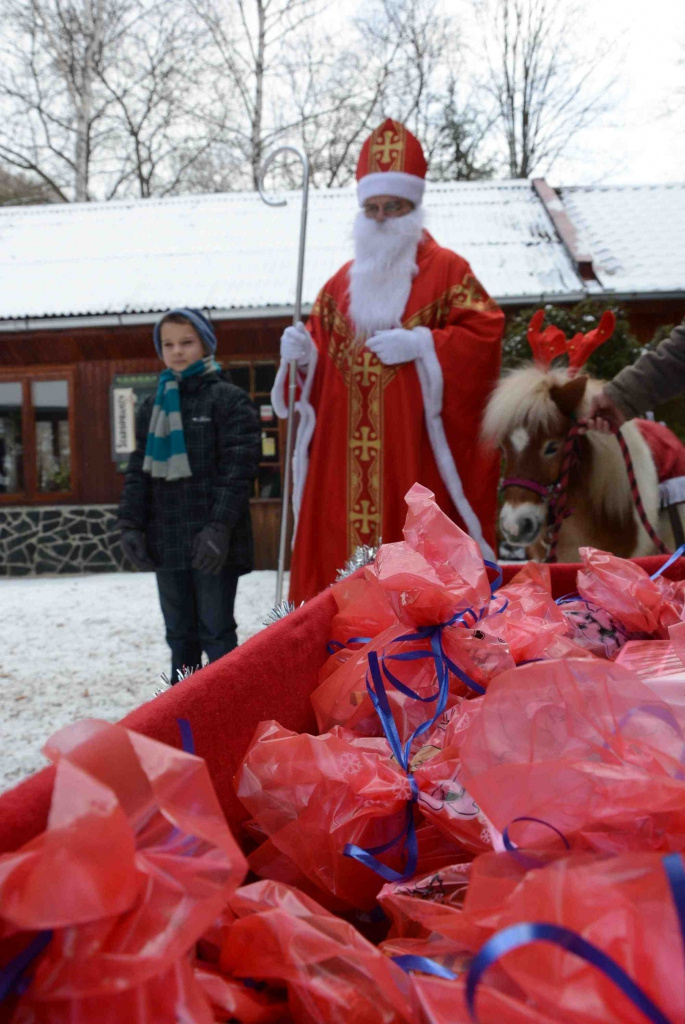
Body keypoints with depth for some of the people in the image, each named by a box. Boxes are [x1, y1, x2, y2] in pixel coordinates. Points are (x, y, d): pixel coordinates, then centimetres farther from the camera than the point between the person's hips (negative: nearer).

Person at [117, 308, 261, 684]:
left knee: (216, 633, 0)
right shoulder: (152, 406, 15)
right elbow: (139, 472, 14)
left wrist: (220, 527, -19)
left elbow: (237, 469, -11)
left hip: (211, 543, -6)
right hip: (166, 541, 6)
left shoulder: (229, 399, -3)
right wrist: (131, 524, 3)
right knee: (180, 634, 14)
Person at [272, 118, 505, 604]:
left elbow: (485, 332, -6)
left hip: (415, 453, -4)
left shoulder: (446, 270, 5)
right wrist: (303, 355, -2)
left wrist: (421, 344, -15)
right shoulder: (342, 282, 19)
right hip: (344, 453, 5)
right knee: (341, 544, 2)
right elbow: (319, 358, 20)